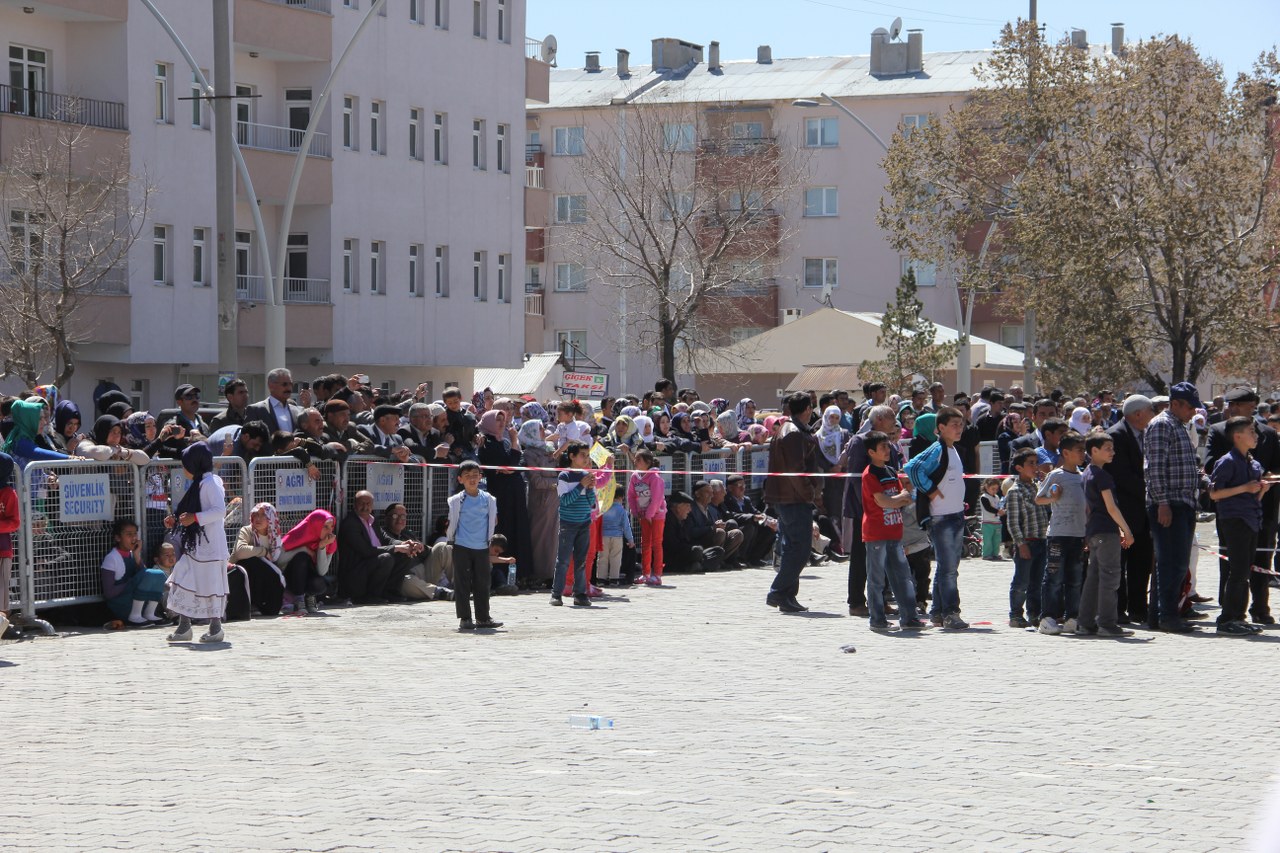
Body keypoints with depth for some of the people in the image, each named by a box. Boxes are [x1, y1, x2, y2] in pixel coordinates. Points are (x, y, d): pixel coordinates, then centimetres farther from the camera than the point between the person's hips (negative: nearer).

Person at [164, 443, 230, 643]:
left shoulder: (210, 483, -12)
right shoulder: (198, 484, 18)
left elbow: (220, 510, -23)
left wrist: (194, 518, -26)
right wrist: (177, 520, 19)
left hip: (210, 546, -10)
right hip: (194, 545, 10)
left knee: (210, 585, -4)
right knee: (182, 582, 7)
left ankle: (216, 627, 4)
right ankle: (184, 626, 10)